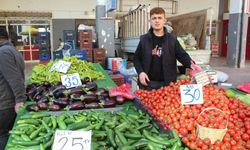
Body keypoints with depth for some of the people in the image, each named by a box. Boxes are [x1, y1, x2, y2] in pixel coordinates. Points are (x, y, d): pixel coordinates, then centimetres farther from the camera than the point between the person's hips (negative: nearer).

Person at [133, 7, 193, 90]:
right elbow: (136, 58, 7)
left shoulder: (172, 39, 2)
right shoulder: (144, 39, 3)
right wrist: (140, 72, -8)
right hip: (147, 83, 0)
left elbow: (183, 55, -2)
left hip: (167, 83, 0)